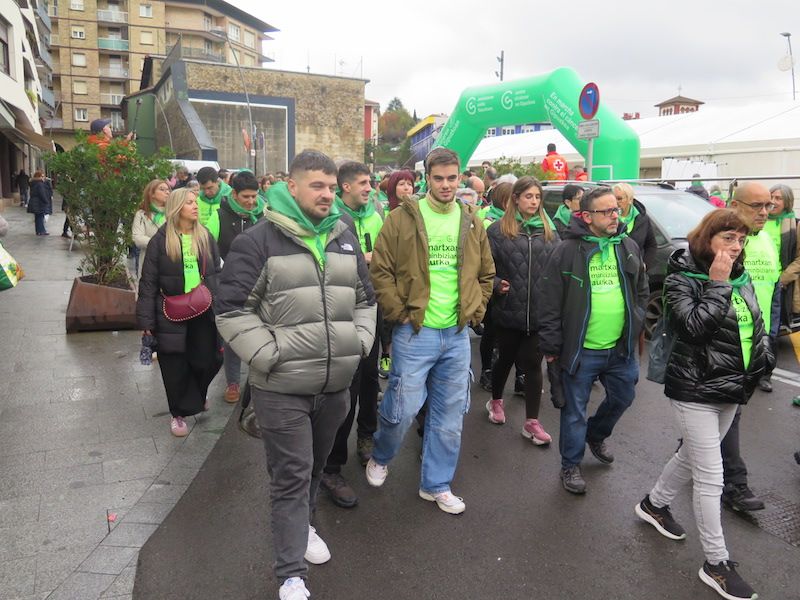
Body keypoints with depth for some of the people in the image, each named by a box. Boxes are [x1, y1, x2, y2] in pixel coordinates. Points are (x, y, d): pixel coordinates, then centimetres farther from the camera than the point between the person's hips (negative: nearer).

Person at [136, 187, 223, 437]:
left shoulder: (205, 237, 7)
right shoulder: (160, 240, -5)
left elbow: (217, 274, 11)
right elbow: (148, 283, -4)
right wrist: (146, 321, -8)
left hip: (204, 313, 3)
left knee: (207, 360, 5)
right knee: (175, 366, 5)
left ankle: (196, 395, 38)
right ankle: (179, 413, 26)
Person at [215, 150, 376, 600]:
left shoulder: (345, 239, 9)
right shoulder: (258, 241, -9)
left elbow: (365, 299, 18)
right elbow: (232, 310, -10)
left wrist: (359, 344, 5)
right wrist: (270, 357, -15)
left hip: (336, 384, 6)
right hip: (282, 388, -5)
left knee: (316, 466, 22)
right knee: (292, 475, 0)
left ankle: (303, 525, 47)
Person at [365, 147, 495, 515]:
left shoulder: (471, 222, 8)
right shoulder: (403, 218, -5)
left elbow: (486, 274, 17)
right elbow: (380, 271, -6)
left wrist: (474, 312, 8)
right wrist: (400, 313, -10)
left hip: (458, 335, 4)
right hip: (414, 333, -4)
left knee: (449, 416, 12)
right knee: (403, 409, 1)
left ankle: (436, 485, 30)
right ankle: (380, 458, 34)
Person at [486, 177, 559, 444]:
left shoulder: (549, 232, 8)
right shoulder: (498, 230, -4)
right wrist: (496, 284, -20)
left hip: (539, 312, 2)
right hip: (508, 310, -2)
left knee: (533, 364, 5)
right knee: (506, 358, 16)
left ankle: (532, 422, 15)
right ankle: (496, 401, 41)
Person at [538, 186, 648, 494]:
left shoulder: (629, 248, 6)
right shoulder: (567, 251, -11)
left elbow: (642, 291, 18)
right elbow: (549, 302, -11)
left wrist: (636, 324, 9)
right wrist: (551, 345, -11)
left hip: (621, 348, 6)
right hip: (580, 350, -5)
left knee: (622, 398, 22)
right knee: (575, 410, 7)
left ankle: (595, 435, 49)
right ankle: (570, 465, 25)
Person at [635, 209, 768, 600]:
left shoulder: (741, 278, 6)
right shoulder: (681, 277, -14)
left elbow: (756, 325, 17)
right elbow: (694, 326, -27)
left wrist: (755, 367, 11)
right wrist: (717, 284, -23)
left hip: (732, 390, 7)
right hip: (695, 389, -7)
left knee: (692, 457, 21)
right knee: (710, 476, -2)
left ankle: (654, 504, 44)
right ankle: (717, 563, 11)